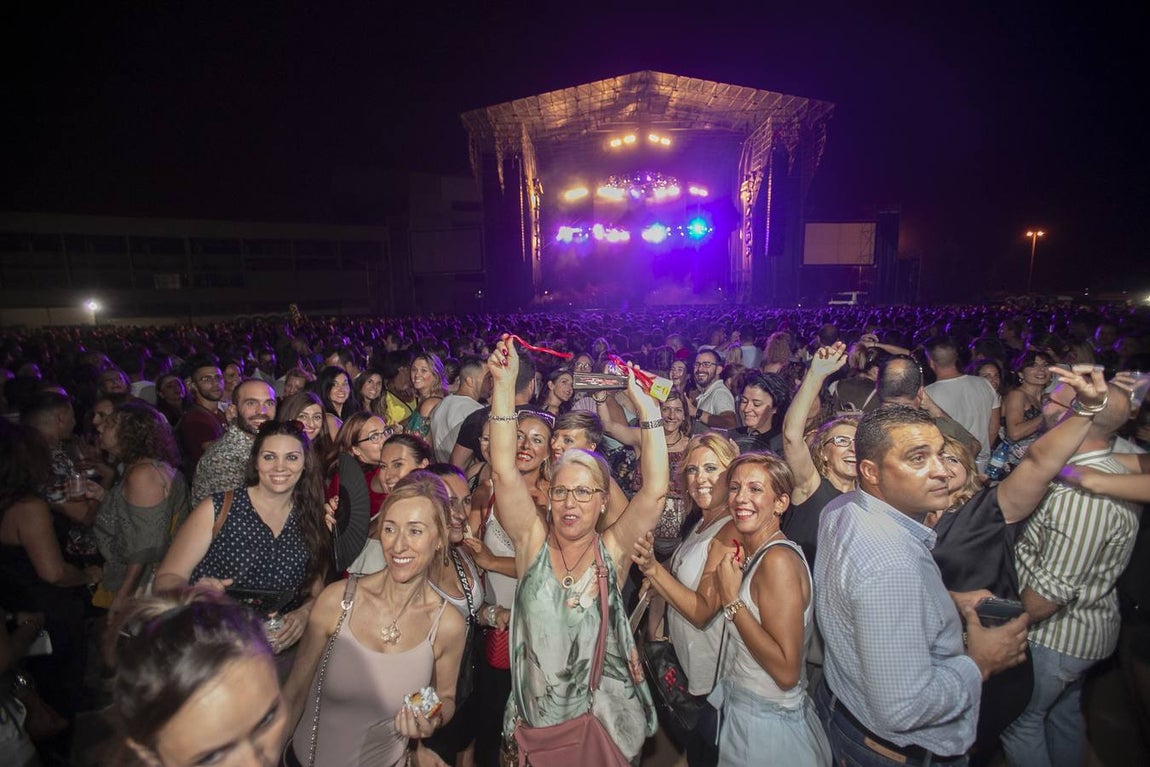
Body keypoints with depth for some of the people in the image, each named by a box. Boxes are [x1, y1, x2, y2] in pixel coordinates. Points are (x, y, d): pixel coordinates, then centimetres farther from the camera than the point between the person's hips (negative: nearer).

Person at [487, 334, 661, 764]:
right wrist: (504, 386, -28)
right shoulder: (533, 541, -10)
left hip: (609, 720, 0)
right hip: (538, 721, 0)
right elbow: (505, 472, -21)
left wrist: (647, 409, -27)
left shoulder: (613, 549, -10)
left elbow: (655, 489, -22)